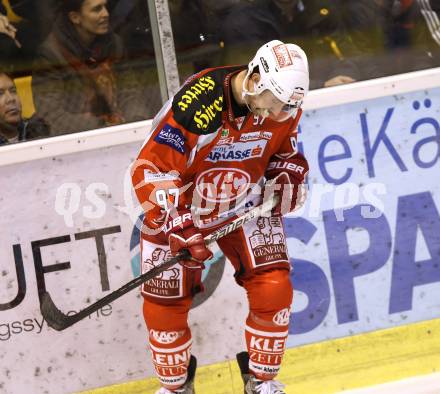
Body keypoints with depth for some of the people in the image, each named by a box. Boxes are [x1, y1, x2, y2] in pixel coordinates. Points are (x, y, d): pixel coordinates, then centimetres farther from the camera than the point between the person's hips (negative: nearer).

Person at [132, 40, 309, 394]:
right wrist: (181, 225, -33)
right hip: (181, 209, -3)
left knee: (273, 288, -10)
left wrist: (287, 178, -10)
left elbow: (285, 151, 10)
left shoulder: (284, 108, -13)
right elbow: (150, 169, -29)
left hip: (246, 206, 4)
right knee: (165, 303, -1)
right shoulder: (193, 105, -33)